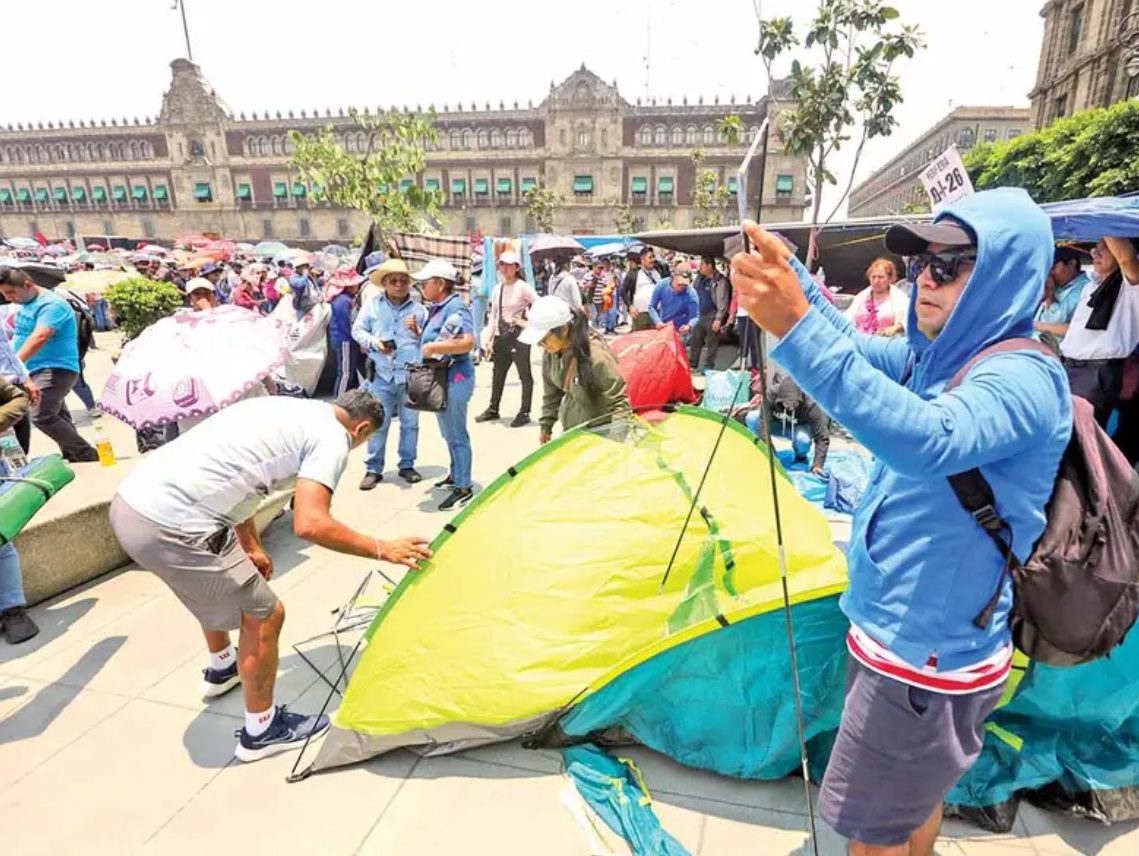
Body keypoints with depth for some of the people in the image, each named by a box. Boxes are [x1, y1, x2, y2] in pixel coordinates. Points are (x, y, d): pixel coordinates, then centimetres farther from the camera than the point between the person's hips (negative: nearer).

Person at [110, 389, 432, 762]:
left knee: (219, 584, 34)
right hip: (171, 528, -10)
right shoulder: (331, 436, -8)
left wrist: (251, 547, 34)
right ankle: (261, 731, 26)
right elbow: (309, 524, -21)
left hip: (129, 503, 10)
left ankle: (221, 669, 58)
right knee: (263, 614, 7)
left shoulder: (281, 408, 19)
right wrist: (383, 550, -9)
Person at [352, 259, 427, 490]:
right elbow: (357, 330, 7)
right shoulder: (372, 305, 5)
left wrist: (418, 332, -12)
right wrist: (373, 342, -9)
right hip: (381, 374, -1)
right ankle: (373, 469, 13)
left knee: (410, 422, 10)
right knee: (378, 423, 3)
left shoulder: (418, 308, 6)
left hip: (411, 374, 1)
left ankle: (407, 465, 24)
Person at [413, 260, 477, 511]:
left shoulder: (455, 307, -16)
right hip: (441, 376, 10)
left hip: (454, 377, -10)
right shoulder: (437, 308, 13)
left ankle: (463, 487, 7)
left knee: (456, 434, -3)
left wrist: (433, 347, -25)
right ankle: (456, 475, 35)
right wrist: (417, 330, 6)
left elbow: (468, 342, -28)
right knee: (449, 432, 20)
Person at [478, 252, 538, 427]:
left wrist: (528, 323, -13)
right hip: (501, 336, 7)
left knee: (524, 374, 2)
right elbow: (493, 315, 12)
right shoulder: (497, 288, 9)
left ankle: (524, 413, 11)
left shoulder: (523, 287, -9)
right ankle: (493, 409, 29)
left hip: (519, 335, -7)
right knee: (498, 373, 15)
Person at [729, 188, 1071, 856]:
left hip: (931, 653, -8)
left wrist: (799, 328, -49)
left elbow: (929, 442, -42)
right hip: (904, 631, 8)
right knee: (910, 797, 27)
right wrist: (791, 274, -6)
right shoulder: (940, 357, 5)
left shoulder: (1023, 378, -23)